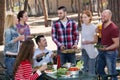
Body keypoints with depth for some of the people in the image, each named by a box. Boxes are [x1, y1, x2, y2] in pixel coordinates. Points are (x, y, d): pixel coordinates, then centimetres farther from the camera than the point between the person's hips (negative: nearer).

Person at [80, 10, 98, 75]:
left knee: (91, 71, -2)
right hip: (84, 50, 6)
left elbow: (96, 40, -7)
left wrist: (89, 42, -24)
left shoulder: (94, 27, -12)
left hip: (91, 51, -6)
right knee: (84, 70, 13)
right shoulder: (83, 26, 7)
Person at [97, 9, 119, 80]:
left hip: (110, 52, -9)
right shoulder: (103, 25, 4)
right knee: (99, 70, 18)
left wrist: (106, 48, -29)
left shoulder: (114, 28, -22)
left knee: (112, 73, 1)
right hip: (102, 51, 9)